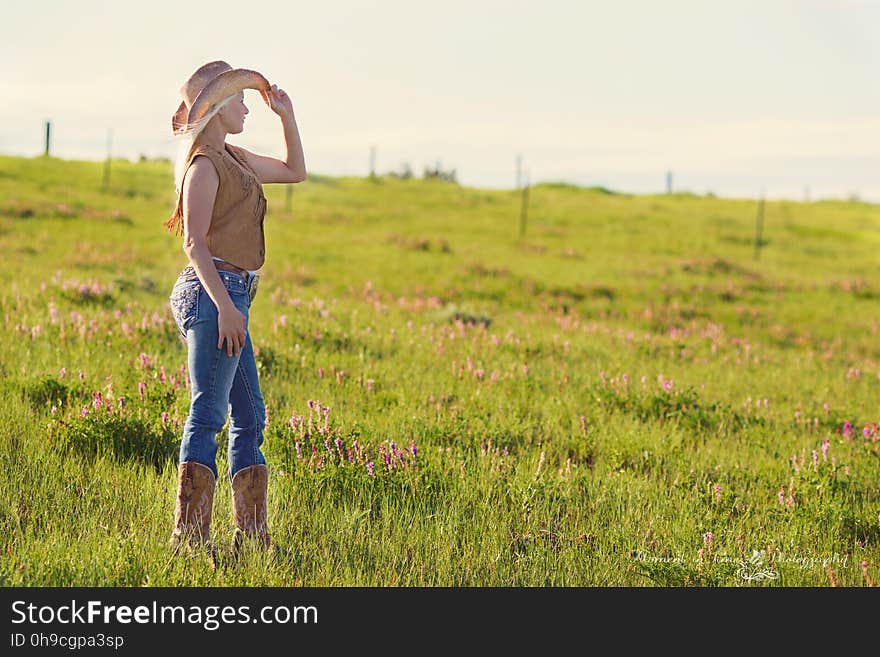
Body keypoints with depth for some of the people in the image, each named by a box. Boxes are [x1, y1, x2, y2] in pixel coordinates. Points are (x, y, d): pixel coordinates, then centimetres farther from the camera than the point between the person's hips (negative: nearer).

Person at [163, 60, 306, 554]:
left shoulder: (232, 158, 18)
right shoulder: (204, 165, -9)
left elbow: (295, 171, 32)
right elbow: (195, 242, -17)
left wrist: (288, 116, 21)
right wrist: (225, 306, -23)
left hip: (228, 296, 10)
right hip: (214, 292, -10)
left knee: (251, 416, 11)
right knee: (208, 413, -12)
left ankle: (252, 537, 14)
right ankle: (190, 538, -13)